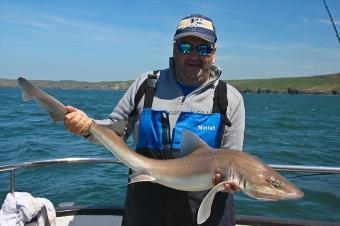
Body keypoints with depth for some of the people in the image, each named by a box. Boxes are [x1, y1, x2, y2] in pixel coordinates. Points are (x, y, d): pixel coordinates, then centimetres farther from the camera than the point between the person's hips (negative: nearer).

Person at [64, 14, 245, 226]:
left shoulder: (230, 98, -4)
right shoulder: (146, 84, -1)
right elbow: (116, 129, 4)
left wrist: (229, 177, -24)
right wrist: (89, 127, -17)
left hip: (205, 207, -1)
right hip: (144, 203, 2)